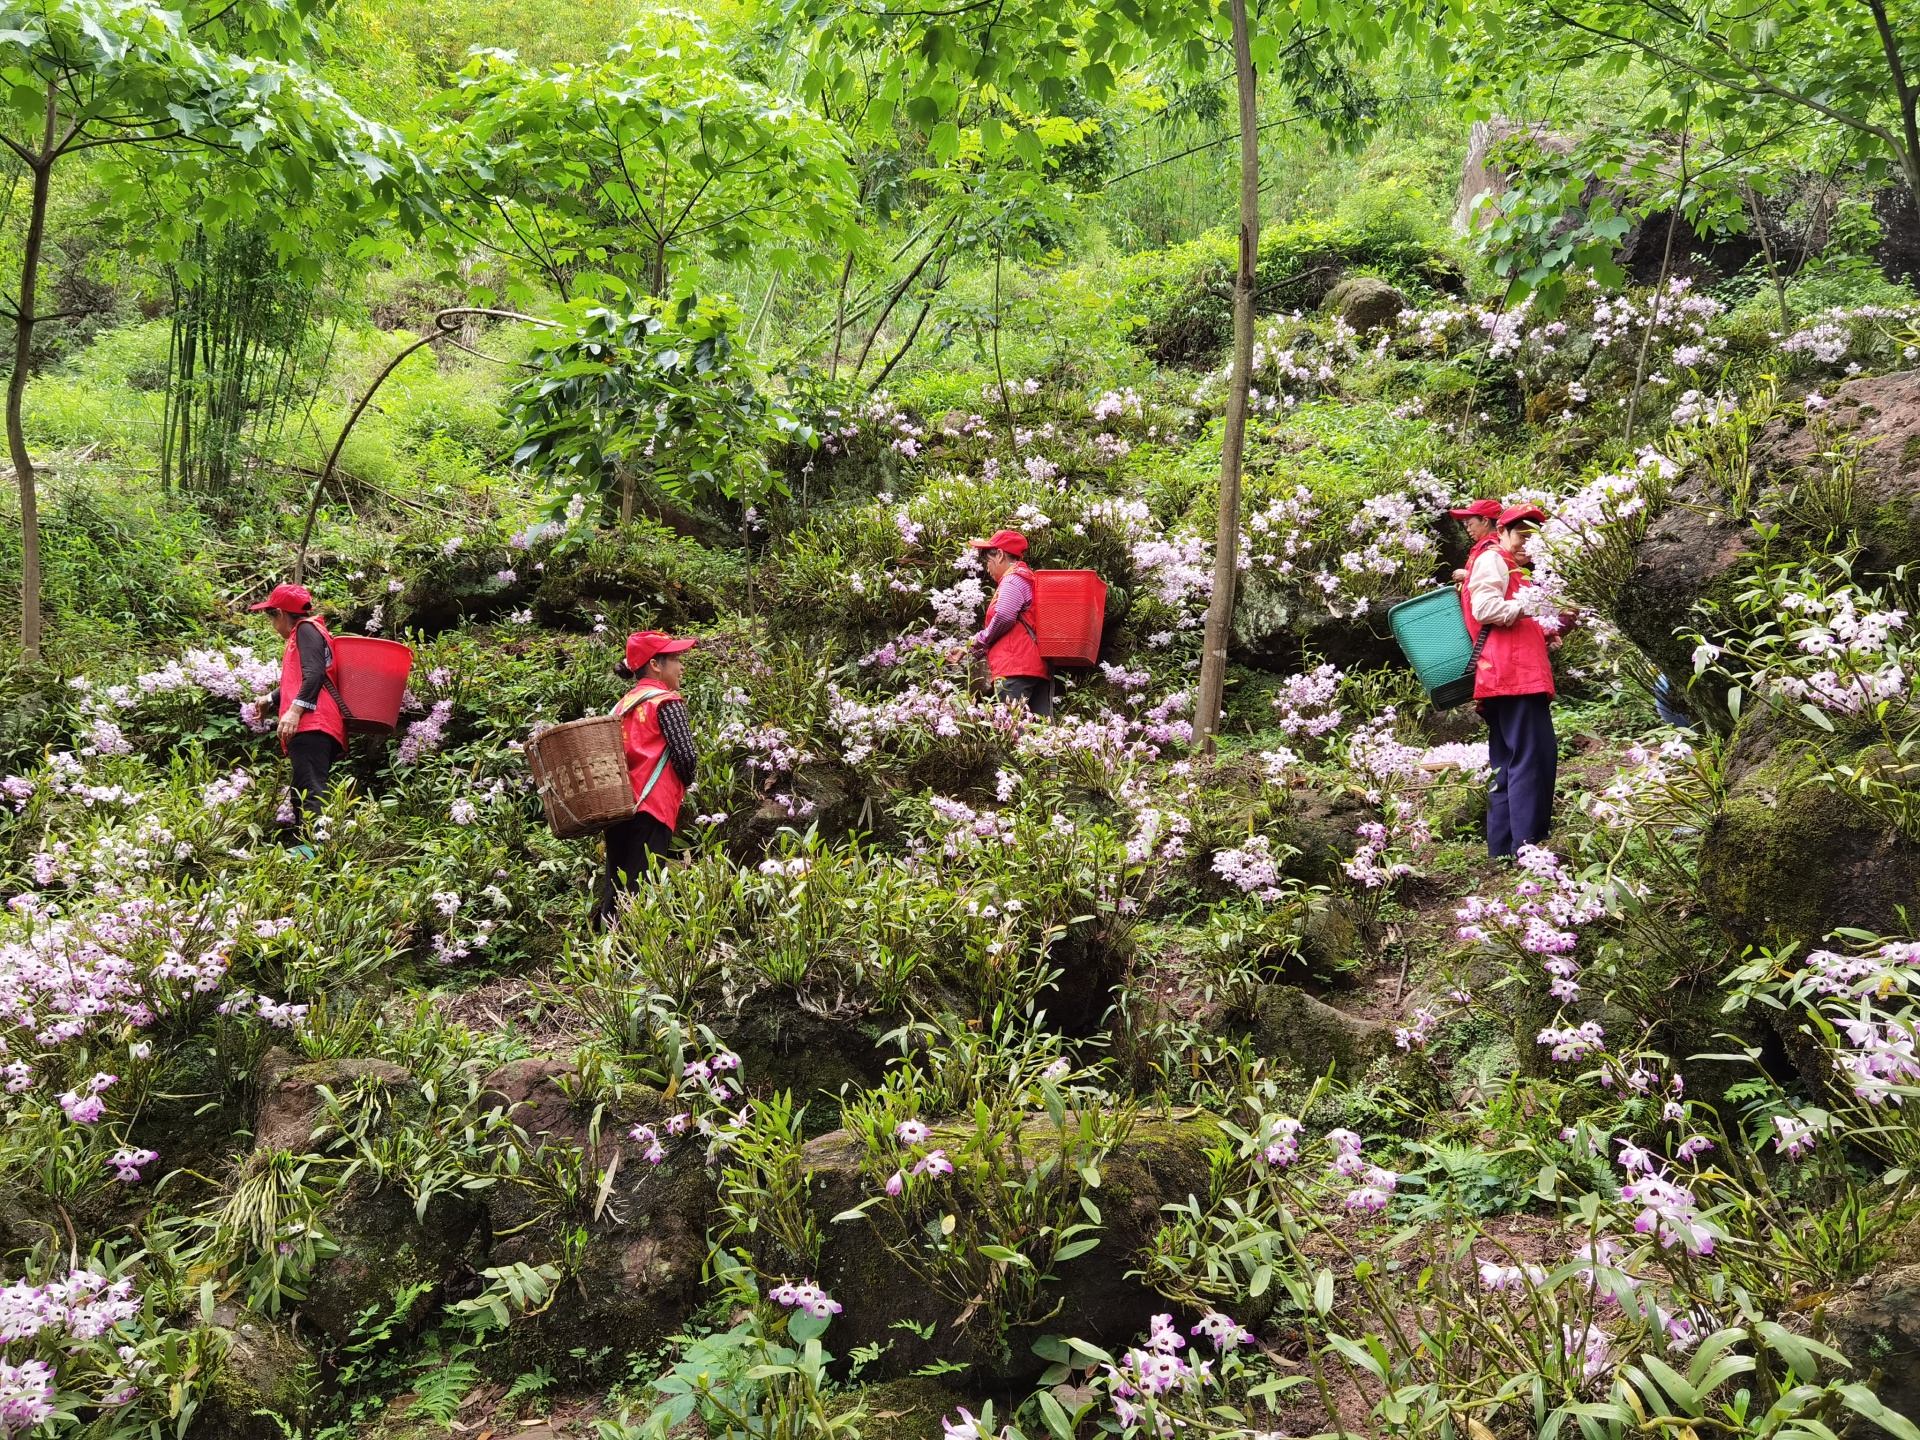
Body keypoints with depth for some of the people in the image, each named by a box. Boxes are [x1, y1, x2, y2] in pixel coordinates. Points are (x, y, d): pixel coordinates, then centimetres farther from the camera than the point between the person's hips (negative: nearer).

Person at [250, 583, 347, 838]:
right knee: (304, 798, 10)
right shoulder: (306, 633, 31)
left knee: (310, 794, -22)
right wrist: (271, 700, 59)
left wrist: (295, 710, -25)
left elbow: (314, 673, -16)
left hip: (311, 726, -11)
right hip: (312, 727, 11)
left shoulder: (306, 629, 1)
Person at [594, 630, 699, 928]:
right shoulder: (667, 702, -3)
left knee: (616, 888, 9)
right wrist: (684, 783, 9)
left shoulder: (624, 703, 20)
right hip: (652, 807, -8)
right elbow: (686, 755, -9)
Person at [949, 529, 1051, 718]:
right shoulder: (1026, 579, 28)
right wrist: (969, 650, 28)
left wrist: (979, 640, -1)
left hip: (1016, 667, -10)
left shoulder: (1013, 579, -3)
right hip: (1037, 666, 10)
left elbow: (1004, 617, -20)